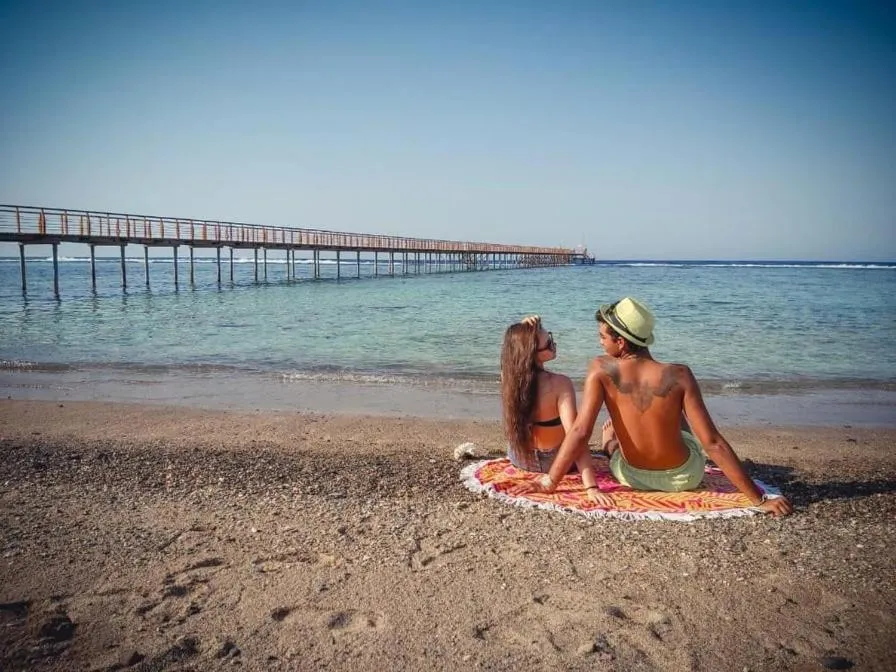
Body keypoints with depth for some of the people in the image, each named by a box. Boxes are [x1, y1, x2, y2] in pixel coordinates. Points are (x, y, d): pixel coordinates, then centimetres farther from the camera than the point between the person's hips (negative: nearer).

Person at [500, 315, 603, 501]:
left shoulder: (508, 375, -19)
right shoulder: (560, 384, -33)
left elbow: (516, 346, 4)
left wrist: (526, 329, -18)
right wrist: (591, 487, -40)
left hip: (518, 458, 4)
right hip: (553, 463, -4)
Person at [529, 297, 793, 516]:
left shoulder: (601, 369, -23)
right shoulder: (678, 376, -24)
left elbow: (580, 431, -27)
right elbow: (713, 444, -24)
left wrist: (549, 482, -20)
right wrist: (759, 499, -18)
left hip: (631, 478, 1)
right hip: (685, 477, 0)